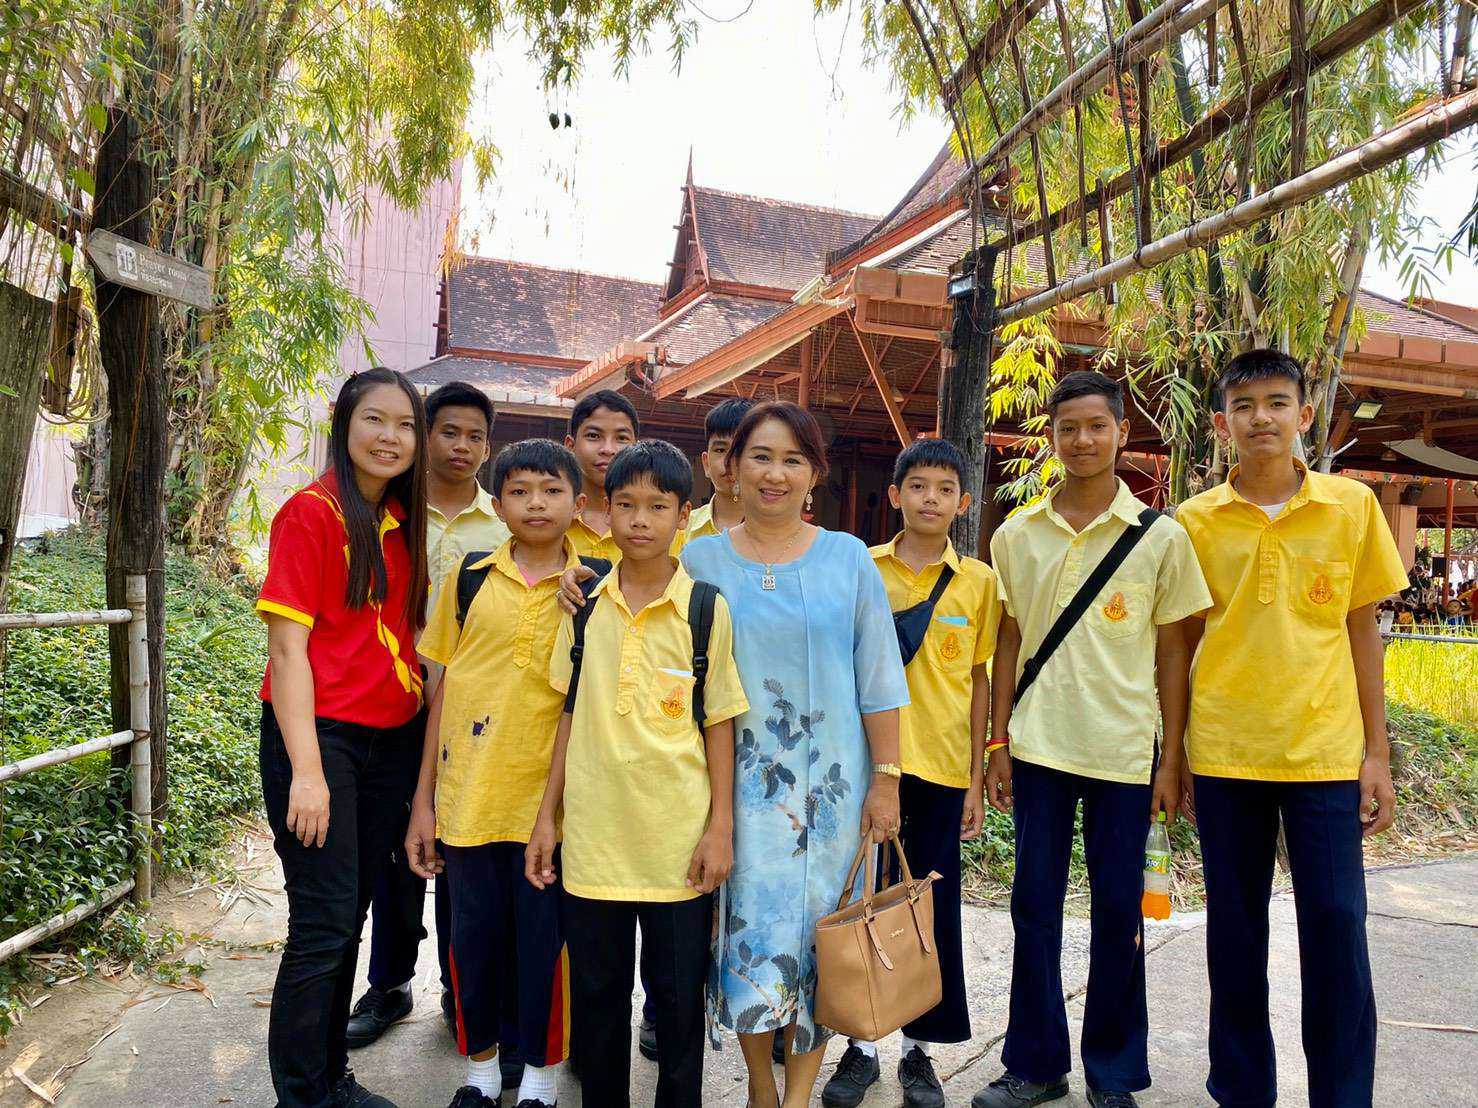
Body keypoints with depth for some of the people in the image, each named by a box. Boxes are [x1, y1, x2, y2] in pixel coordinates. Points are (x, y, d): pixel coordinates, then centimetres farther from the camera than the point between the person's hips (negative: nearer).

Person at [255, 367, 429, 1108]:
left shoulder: (402, 522, 9)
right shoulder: (311, 513, -9)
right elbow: (287, 645, -13)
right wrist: (306, 769, -17)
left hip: (389, 739, 7)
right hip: (319, 735, -6)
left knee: (352, 914, 15)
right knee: (324, 922, -2)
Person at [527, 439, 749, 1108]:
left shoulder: (707, 610, -4)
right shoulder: (586, 605, 3)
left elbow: (718, 725, -1)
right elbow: (571, 715, 8)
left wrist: (721, 826, -5)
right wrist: (547, 816, 6)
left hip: (678, 839, -2)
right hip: (592, 835, 2)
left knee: (678, 996, 11)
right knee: (597, 994, 15)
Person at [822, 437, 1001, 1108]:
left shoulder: (978, 580, 4)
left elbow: (979, 681, 6)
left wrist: (977, 779, 5)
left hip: (942, 768, 1)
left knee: (935, 912, 8)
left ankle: (919, 1051, 27)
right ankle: (860, 1046, 25)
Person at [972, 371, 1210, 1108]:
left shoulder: (1160, 536, -2)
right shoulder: (1016, 534, 4)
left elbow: (1173, 653, 1)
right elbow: (1010, 642, 7)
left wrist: (1172, 758, -2)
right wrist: (997, 744, 5)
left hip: (1124, 751, -2)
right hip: (1038, 748, 2)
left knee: (1117, 913, 8)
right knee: (1034, 907, 9)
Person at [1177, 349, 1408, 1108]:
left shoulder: (1353, 506, 2)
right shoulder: (1195, 522, 0)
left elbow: (1362, 630, 5)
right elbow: (1181, 643, 4)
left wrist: (1377, 753, 3)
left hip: (1326, 751, 0)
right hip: (1224, 754, 0)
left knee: (1337, 931, 2)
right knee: (1234, 933, 10)